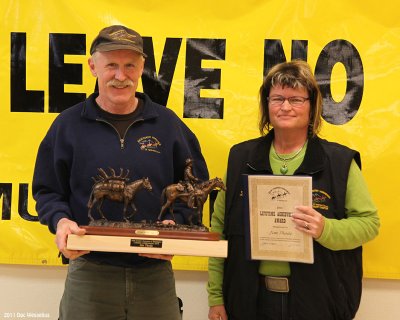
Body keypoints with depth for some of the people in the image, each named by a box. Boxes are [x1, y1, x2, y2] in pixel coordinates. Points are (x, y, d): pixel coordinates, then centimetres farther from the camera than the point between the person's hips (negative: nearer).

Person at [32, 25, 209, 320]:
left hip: (155, 272, 1)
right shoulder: (68, 124, 2)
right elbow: (47, 190, 7)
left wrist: (177, 223, -8)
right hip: (88, 271, -1)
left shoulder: (167, 124, 3)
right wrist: (60, 220, -13)